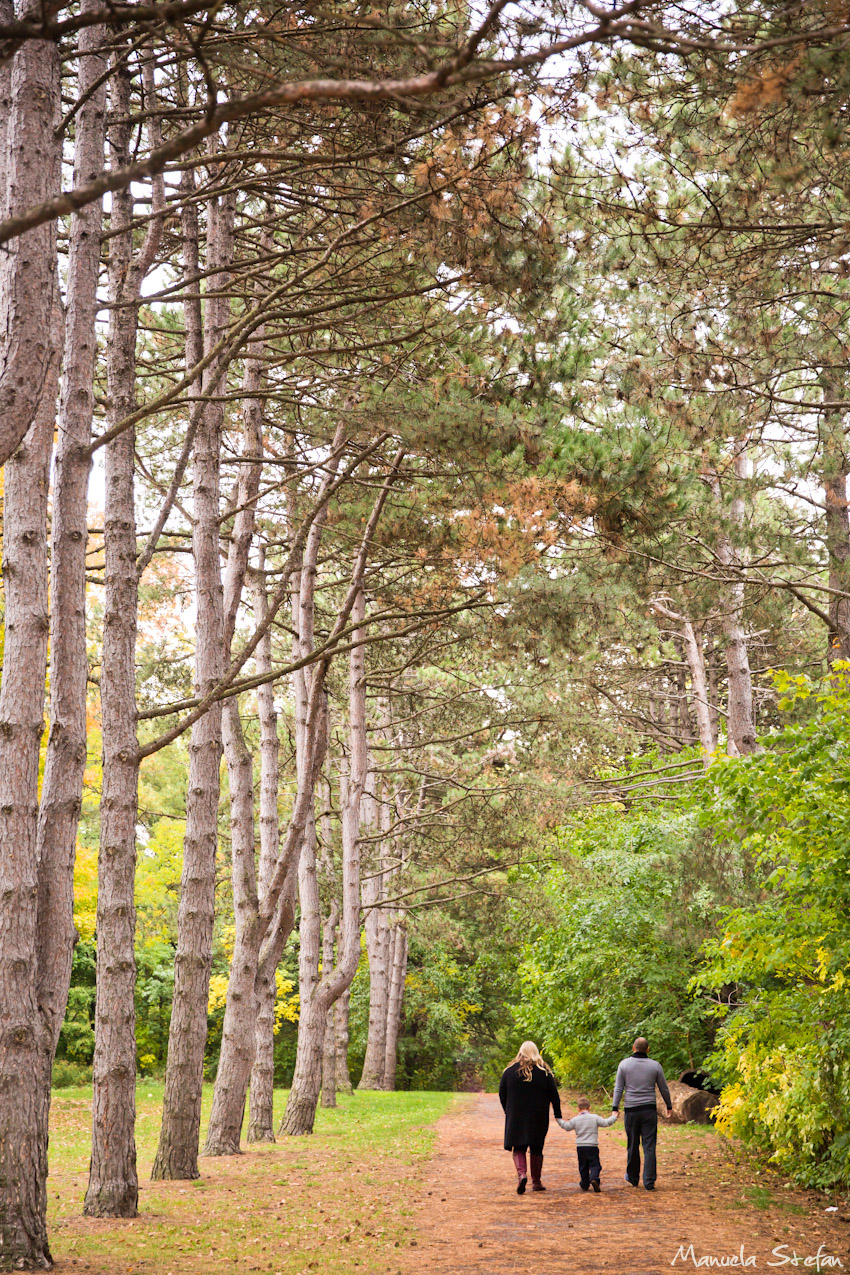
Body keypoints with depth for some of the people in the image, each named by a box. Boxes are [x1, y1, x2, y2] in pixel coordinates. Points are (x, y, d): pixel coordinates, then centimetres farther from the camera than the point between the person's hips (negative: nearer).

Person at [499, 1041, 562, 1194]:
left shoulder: (510, 1071, 0)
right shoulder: (544, 1071, -1)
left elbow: (502, 1093, 4)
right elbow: (554, 1095, 1)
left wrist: (508, 1111, 16)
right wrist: (558, 1115, 8)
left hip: (516, 1117, 0)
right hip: (538, 1117, 0)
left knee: (518, 1148, 3)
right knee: (536, 1149, 11)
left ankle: (521, 1174, -21)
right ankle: (536, 1182, 14)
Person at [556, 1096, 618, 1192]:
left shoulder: (575, 1120, 2)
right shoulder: (595, 1118, -3)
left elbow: (567, 1126, 10)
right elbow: (606, 1123, -3)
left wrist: (559, 1120, 25)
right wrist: (613, 1117, 13)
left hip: (580, 1147, 2)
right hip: (592, 1146, -2)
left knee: (583, 1166, 14)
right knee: (595, 1164, 0)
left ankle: (584, 1184, 17)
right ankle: (594, 1178, -26)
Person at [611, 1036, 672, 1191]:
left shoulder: (624, 1064, -1)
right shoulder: (655, 1066, 0)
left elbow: (618, 1088, -2)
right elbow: (664, 1089, 8)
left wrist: (615, 1108, 0)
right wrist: (669, 1107, 21)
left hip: (631, 1110, 0)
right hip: (649, 1110, 0)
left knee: (633, 1145, 13)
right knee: (649, 1147, -1)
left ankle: (633, 1178, 27)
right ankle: (649, 1182, -4)